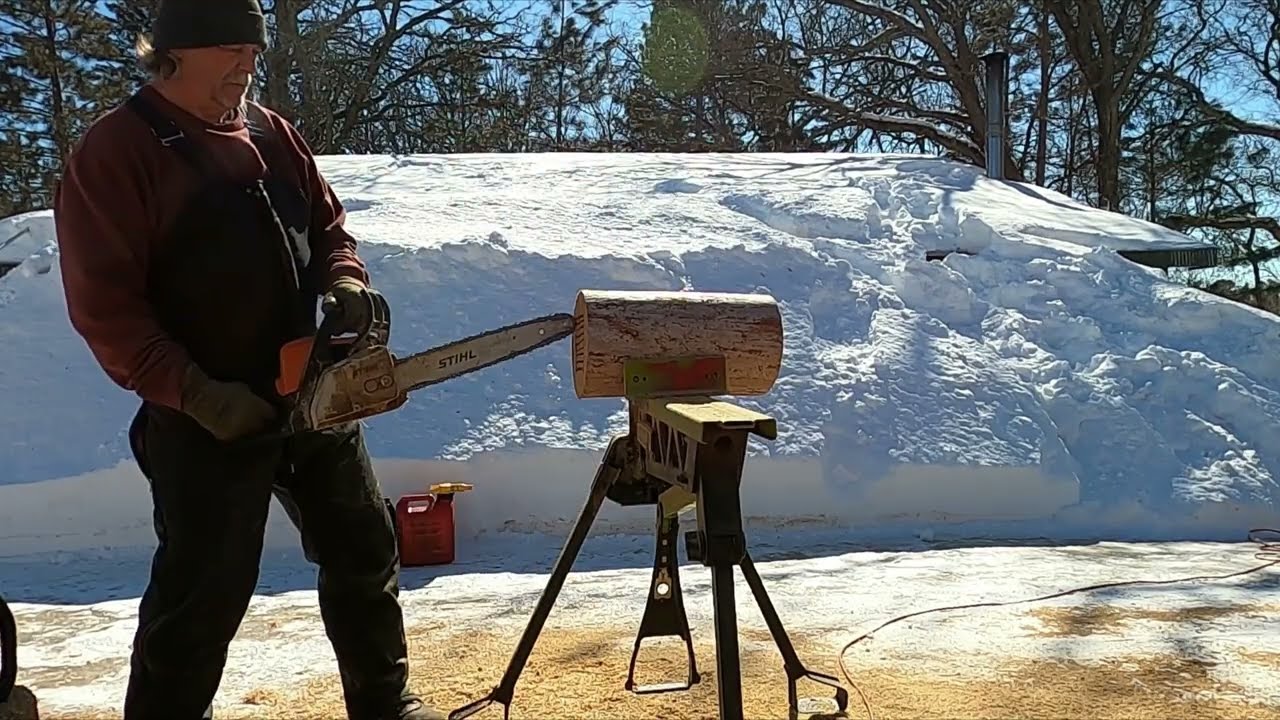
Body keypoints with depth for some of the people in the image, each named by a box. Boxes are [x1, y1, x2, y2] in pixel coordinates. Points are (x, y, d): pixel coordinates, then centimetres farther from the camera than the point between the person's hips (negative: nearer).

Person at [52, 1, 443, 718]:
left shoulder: (273, 133, 10)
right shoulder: (115, 150, -10)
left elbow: (328, 225, 16)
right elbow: (104, 304, -16)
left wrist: (345, 282, -6)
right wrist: (190, 390, -22)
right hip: (207, 417, -7)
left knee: (366, 554, 16)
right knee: (204, 592, 2)